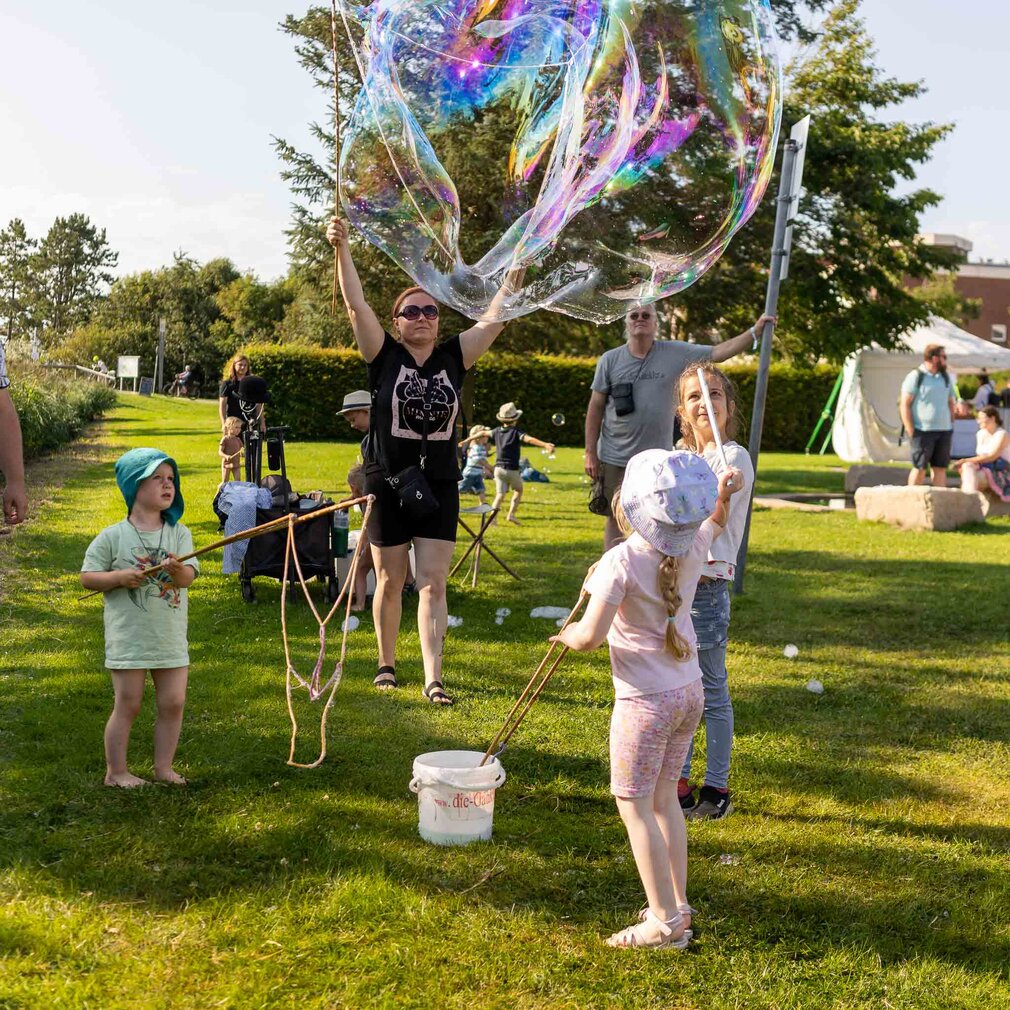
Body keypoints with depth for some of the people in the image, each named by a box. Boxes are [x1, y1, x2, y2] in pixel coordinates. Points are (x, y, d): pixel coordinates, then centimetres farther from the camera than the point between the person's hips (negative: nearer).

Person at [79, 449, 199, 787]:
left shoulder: (179, 533, 3)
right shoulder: (113, 537, -6)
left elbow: (188, 577, -8)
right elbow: (87, 577, -3)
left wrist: (177, 569, -30)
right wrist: (121, 577, -18)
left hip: (171, 638, 4)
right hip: (129, 637, -3)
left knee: (173, 702, 7)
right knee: (128, 705, 2)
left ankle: (164, 767, 21)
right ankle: (116, 771, 15)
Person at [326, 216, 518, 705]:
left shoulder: (452, 358, 4)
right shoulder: (385, 357, -3)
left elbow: (493, 321, 2)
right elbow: (356, 305, -13)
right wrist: (342, 250, -23)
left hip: (439, 486, 1)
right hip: (387, 485, -1)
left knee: (433, 584, -3)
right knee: (390, 582, 10)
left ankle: (433, 677, -4)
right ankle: (386, 664, 27)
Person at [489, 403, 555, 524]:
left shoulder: (497, 431, 5)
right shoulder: (516, 432, -12)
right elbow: (529, 439, -30)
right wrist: (545, 445, -45)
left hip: (498, 468, 4)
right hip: (512, 469, -4)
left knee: (500, 495, 5)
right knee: (518, 491, 20)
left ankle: (493, 518, -13)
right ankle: (511, 514, 7)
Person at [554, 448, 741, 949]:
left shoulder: (621, 561, -22)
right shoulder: (692, 547, 0)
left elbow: (590, 636, -25)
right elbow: (714, 522, 26)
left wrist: (567, 634, -5)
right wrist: (722, 494, 11)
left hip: (645, 700, -8)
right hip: (690, 691, 8)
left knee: (634, 805, 3)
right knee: (664, 796, 19)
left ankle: (665, 921, 4)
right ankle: (677, 904, 26)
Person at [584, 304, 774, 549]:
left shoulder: (676, 353, -1)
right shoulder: (610, 360, -1)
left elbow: (719, 352, -3)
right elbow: (595, 408, 2)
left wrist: (755, 331, -13)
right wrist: (590, 453, -1)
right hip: (615, 459, -1)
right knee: (616, 520, 7)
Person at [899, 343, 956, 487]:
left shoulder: (945, 378, 16)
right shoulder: (916, 376, -4)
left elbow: (951, 403, 24)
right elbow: (905, 404, -7)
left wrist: (951, 425, 12)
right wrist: (911, 431, -12)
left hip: (944, 431, 6)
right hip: (923, 432, -6)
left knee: (940, 468, 5)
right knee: (919, 468, -4)